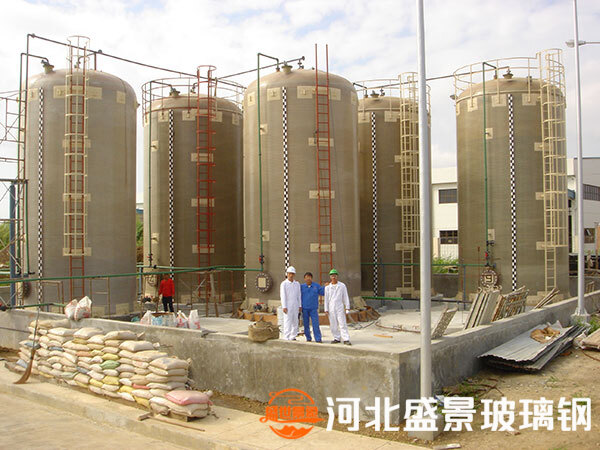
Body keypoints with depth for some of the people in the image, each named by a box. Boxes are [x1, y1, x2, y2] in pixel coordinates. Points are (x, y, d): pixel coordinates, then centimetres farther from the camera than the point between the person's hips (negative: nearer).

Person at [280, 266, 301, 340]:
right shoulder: (284, 283, -3)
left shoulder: (297, 284, 12)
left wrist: (300, 306, 7)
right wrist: (284, 307, -15)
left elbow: (299, 295, 13)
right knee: (287, 321, -7)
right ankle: (286, 337, -4)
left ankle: (293, 337, 13)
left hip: (295, 306, 5)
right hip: (287, 306, -5)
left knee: (295, 322, 6)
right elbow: (283, 296, -8)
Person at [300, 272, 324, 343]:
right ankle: (308, 338, 14)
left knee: (316, 324, -7)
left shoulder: (316, 286, 7)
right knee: (306, 324, 4)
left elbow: (323, 292, 7)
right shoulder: (301, 286, 5)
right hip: (304, 308, 1)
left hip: (313, 308, 0)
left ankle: (318, 339, -6)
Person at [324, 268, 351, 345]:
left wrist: (347, 307, -3)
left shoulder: (342, 286, 2)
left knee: (342, 323, -8)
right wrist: (326, 309, 5)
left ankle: (346, 339, -7)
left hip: (340, 307, -2)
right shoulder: (327, 287, 7)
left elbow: (345, 297, 4)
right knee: (333, 324, 3)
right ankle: (336, 338, 13)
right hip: (331, 308, 2)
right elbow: (326, 299, 9)